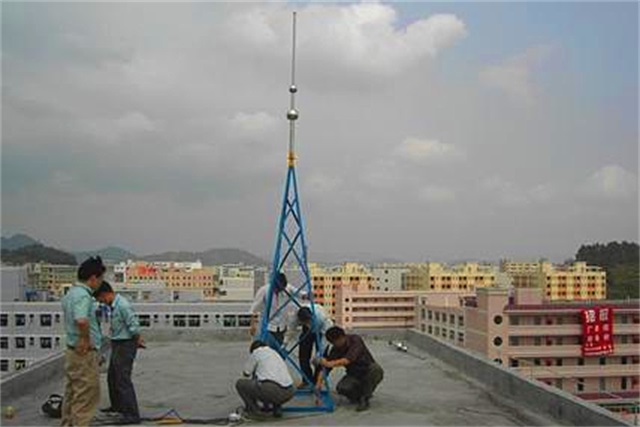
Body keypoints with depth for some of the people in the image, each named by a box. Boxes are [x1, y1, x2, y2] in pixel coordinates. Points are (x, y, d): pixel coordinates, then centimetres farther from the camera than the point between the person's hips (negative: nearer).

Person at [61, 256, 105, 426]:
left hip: (72, 350, 10)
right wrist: (85, 339, -23)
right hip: (85, 353, -10)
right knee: (86, 398, -3)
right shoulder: (83, 295, -21)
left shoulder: (71, 293, 12)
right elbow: (81, 320, -39)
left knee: (71, 395, 18)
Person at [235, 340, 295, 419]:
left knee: (240, 383, 14)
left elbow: (246, 373, 18)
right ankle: (276, 407, 19)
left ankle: (253, 410, 8)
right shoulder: (275, 353, 29)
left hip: (272, 390, -7)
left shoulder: (256, 353, 11)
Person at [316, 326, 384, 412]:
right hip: (354, 375, 3)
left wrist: (330, 364, -46)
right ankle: (359, 394, 6)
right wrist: (318, 385, -24)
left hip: (368, 372, -3)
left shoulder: (355, 340, -23)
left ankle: (364, 399, -19)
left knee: (375, 369, -38)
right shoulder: (336, 349, -9)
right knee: (341, 388, -27)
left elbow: (347, 360, -37)